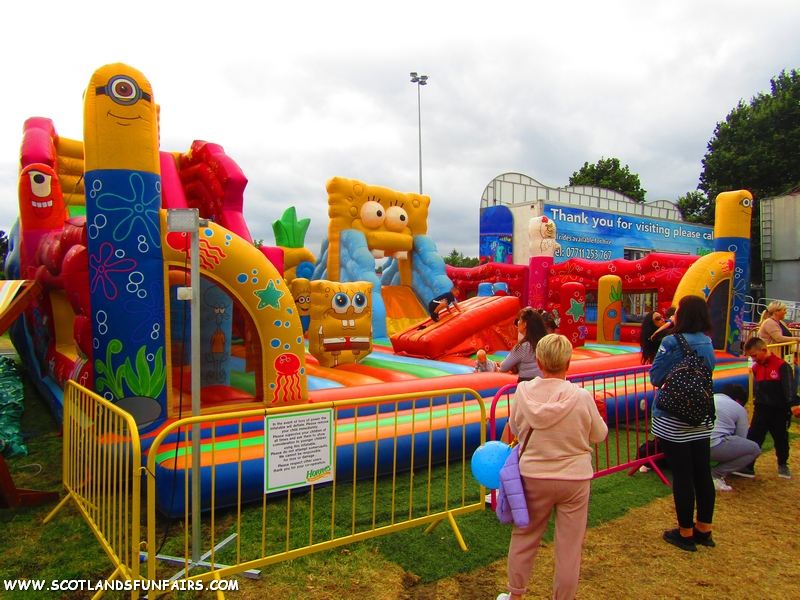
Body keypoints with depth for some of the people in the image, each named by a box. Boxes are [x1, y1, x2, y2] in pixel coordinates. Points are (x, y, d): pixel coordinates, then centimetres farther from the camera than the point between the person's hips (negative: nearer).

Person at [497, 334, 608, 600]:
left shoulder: (523, 392, -14)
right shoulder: (582, 397, -18)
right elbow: (599, 435, -3)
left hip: (534, 477, 2)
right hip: (574, 479, -1)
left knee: (524, 537, 19)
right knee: (569, 545, 15)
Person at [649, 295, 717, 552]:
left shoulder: (672, 342, -17)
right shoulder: (707, 343, 4)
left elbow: (656, 377, -12)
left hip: (674, 420, -6)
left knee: (682, 475, 3)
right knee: (703, 473, 13)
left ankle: (686, 533, 15)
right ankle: (704, 529, 26)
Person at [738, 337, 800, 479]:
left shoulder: (782, 366, -13)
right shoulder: (756, 368, 6)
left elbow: (788, 386, -23)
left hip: (780, 411, -4)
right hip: (761, 409, 4)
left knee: (781, 439, 12)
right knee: (753, 437, -4)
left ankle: (783, 465, 35)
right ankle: (748, 467, -3)